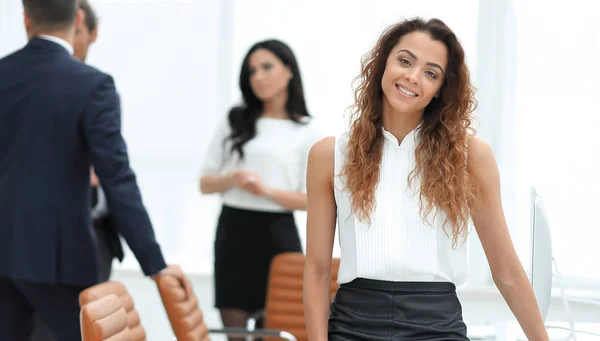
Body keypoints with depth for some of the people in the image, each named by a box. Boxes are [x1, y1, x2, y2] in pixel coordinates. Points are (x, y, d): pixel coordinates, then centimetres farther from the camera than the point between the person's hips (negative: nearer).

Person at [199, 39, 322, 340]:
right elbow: (205, 183, 9)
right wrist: (232, 179, -12)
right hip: (234, 230, 2)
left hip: (277, 233, -2)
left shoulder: (308, 132, 0)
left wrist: (267, 190, -18)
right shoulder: (234, 122, 9)